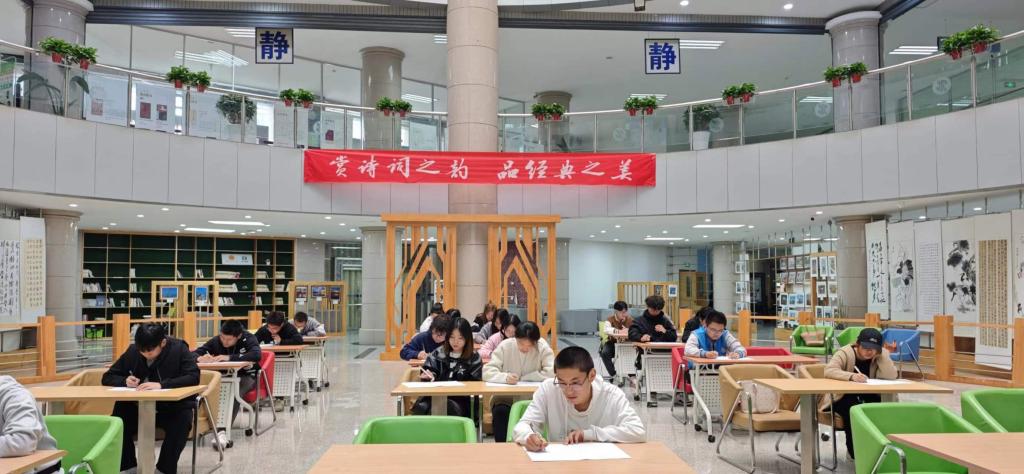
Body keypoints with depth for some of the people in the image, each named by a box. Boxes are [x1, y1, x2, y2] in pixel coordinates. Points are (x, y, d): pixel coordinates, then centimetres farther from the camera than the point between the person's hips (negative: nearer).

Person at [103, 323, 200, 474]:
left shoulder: (179, 348, -14)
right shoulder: (132, 351, -3)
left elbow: (194, 377, -26)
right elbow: (108, 377, 5)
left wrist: (161, 385, -37)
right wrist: (125, 381, -18)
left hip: (173, 407, -3)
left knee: (182, 420, -35)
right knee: (118, 417, -25)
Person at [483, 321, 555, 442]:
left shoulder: (543, 347, -6)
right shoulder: (505, 346, -4)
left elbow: (552, 373, -18)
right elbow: (487, 372, -10)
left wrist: (524, 378, -16)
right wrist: (505, 377, -31)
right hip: (506, 396, 1)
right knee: (500, 412, -29)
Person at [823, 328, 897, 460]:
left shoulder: (879, 357, -3)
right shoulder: (845, 353, -15)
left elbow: (890, 376, -18)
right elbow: (829, 371, -31)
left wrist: (881, 354, -21)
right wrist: (851, 376, -47)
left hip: (867, 398, 4)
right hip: (840, 398, -3)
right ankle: (854, 451, -16)